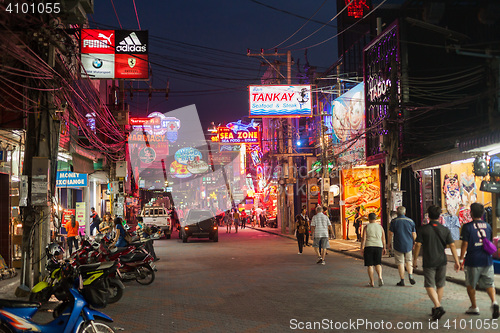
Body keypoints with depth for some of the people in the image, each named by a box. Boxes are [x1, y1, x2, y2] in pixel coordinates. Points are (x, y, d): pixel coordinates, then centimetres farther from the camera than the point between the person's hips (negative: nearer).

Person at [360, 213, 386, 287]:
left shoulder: (366, 227, -2)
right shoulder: (380, 227, 6)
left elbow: (363, 238, -8)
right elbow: (383, 239, 7)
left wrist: (362, 248, -5)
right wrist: (384, 248, 15)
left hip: (368, 247, -2)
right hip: (378, 246, 2)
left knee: (370, 265, 4)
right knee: (378, 263, 11)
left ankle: (372, 282, 4)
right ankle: (380, 277, -14)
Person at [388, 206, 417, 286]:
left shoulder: (394, 221, -6)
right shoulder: (411, 221, 2)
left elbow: (391, 234, -7)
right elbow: (414, 234, 6)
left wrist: (390, 243, 6)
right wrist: (414, 243, 19)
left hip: (398, 245, -2)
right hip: (408, 245, 3)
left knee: (400, 263, 3)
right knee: (408, 260, 19)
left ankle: (402, 281, 4)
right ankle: (410, 275, -2)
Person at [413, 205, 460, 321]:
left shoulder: (423, 229, -7)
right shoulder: (445, 230, 0)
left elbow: (418, 245, -8)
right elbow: (452, 245, -4)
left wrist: (415, 259, 2)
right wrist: (457, 261, 0)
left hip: (429, 262, -3)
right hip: (442, 261, 3)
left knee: (429, 286, 0)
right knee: (440, 285, 15)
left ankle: (438, 307, -18)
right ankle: (436, 309, 23)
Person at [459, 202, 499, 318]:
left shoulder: (467, 227, -9)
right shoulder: (488, 226, 7)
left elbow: (465, 245, -10)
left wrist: (461, 260, -5)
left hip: (473, 261, -4)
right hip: (487, 259, 4)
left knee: (470, 285, 12)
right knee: (489, 284, 9)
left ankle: (474, 307, 18)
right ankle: (494, 302, -14)